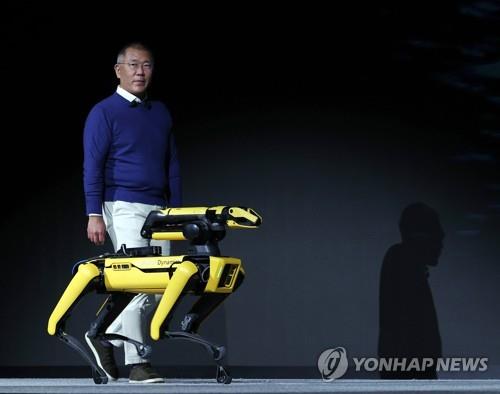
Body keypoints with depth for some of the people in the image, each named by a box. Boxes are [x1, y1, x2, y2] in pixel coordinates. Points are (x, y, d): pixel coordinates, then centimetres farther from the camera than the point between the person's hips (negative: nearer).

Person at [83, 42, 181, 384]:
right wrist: (95, 214, -12)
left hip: (159, 210, 6)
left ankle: (106, 338, 18)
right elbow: (93, 167, -5)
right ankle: (137, 363, -4)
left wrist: (177, 210, 13)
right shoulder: (104, 113, -1)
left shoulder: (161, 113, 16)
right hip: (124, 207, -6)